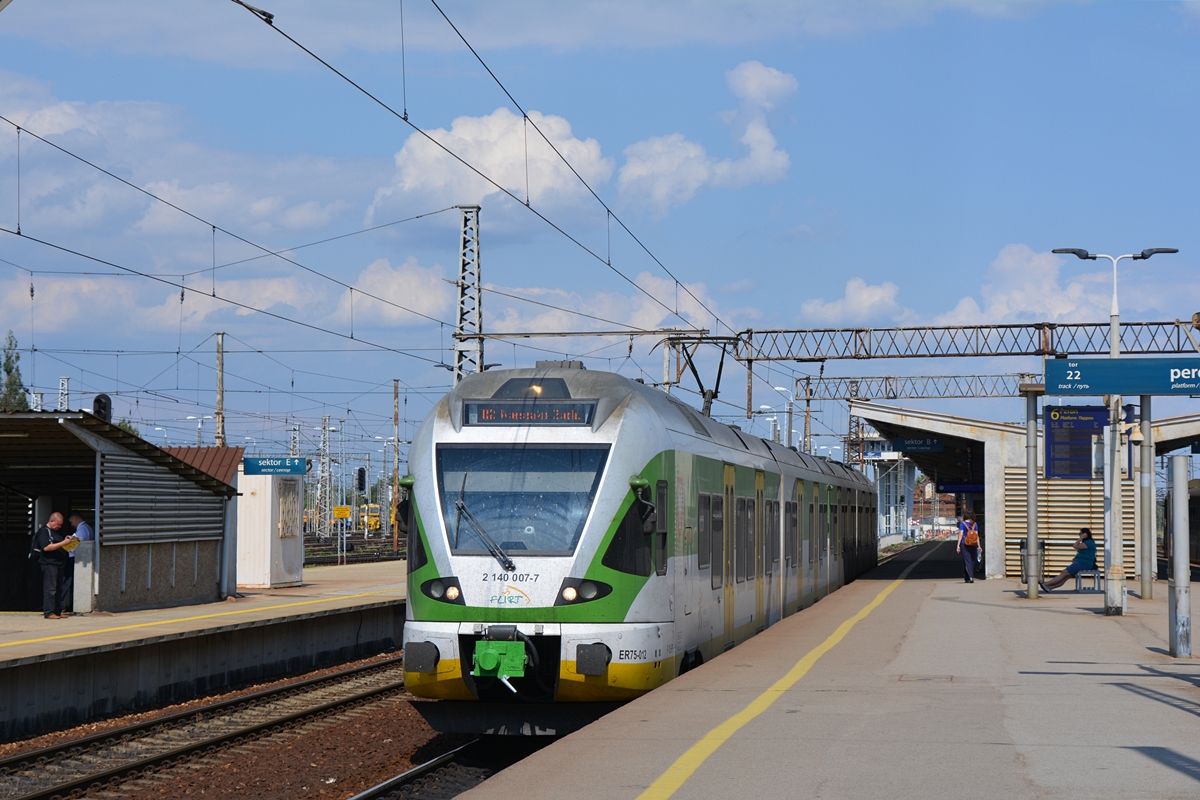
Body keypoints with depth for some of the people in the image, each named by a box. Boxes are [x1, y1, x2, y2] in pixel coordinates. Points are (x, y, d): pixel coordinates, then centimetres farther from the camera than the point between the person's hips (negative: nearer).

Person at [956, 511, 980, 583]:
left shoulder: (962, 524, -2)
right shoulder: (975, 524, 5)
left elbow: (961, 535, -7)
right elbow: (977, 536, 2)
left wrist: (958, 545, -7)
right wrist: (978, 546, 4)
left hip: (965, 544, -3)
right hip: (973, 545, 3)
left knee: (967, 561, -5)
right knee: (972, 561, 12)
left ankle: (970, 577, -21)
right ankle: (971, 577, 18)